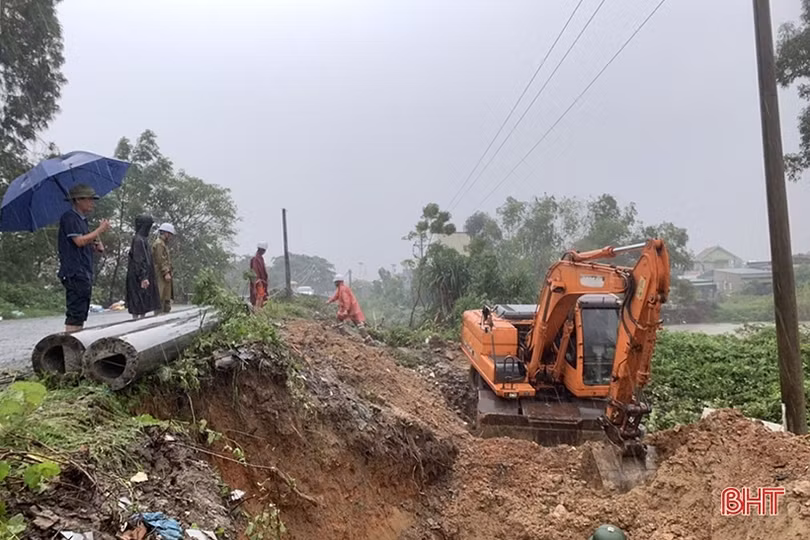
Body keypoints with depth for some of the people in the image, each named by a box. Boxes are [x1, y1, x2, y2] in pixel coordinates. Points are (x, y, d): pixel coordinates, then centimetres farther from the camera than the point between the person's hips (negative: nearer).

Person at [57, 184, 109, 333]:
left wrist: (97, 245, 5)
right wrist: (100, 229, -10)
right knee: (75, 312, -12)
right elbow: (79, 241, -18)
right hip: (75, 272, -10)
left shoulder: (81, 219, 20)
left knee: (80, 314, 12)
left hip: (84, 272, 10)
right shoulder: (69, 217, -8)